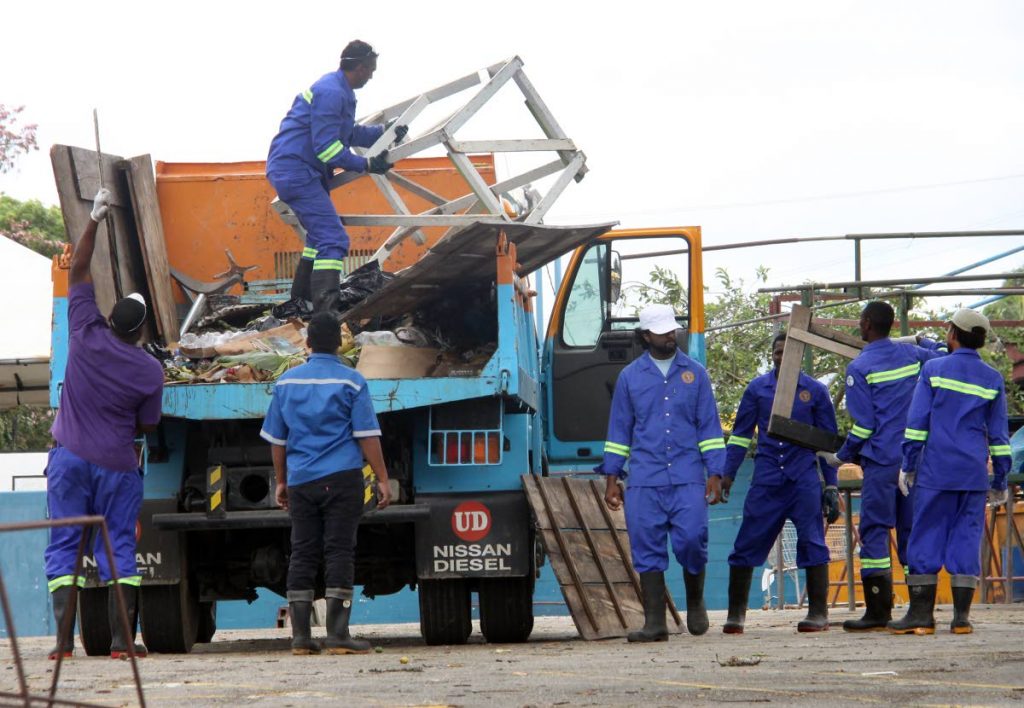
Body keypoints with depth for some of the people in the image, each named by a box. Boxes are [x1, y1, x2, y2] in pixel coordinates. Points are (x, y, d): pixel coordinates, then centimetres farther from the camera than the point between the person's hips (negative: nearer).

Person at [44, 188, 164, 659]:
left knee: (64, 546, 2)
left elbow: (78, 271, 2)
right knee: (119, 548, 4)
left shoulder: (87, 336, -7)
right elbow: (147, 425, 3)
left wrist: (94, 220, 6)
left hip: (70, 457, 0)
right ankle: (121, 639, -2)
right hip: (117, 464, 0)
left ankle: (64, 637, -8)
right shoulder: (150, 370, -7)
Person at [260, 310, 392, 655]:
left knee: (302, 554, 6)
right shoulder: (350, 382, -3)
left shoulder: (287, 382, 9)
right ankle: (337, 635, -8)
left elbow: (276, 439, 13)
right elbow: (367, 436, -6)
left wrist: (281, 481, 22)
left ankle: (300, 636, 4)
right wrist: (382, 479, -1)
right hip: (341, 479, -3)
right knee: (339, 552, -3)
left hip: (301, 481, 4)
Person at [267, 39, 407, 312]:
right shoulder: (330, 93, -18)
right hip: (296, 171, -11)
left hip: (291, 170, 11)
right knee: (333, 239, -18)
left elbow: (348, 134, 28)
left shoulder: (339, 91, 17)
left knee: (321, 233, 26)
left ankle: (300, 301, 36)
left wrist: (383, 132, 19)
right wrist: (366, 164, -17)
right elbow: (326, 147, -21)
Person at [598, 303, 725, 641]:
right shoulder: (630, 377, 10)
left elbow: (710, 426, 8)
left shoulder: (695, 374, 9)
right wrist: (612, 478, 7)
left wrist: (715, 474, 0)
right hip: (644, 480, 1)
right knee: (647, 550, -2)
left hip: (687, 478, -1)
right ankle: (654, 623, 1)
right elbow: (619, 429, 13)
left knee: (692, 540, -11)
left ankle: (695, 601, 16)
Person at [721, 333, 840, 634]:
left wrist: (831, 488, 5)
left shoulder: (815, 391, 5)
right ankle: (735, 614, 9)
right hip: (766, 481, 1)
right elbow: (740, 435, 13)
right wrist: (727, 475, 5)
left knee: (812, 544, -7)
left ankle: (818, 613, -2)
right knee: (747, 544, 0)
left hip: (804, 481, -1)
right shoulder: (757, 389, 8)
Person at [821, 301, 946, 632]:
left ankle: (877, 612, -8)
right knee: (912, 532, 8)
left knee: (874, 532, -3)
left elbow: (863, 425, -10)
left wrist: (842, 457, 4)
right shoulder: (911, 355, 8)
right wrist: (919, 341, 36)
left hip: (882, 460, -6)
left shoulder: (859, 368, -8)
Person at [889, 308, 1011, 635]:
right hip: (974, 474, 2)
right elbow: (999, 435, 9)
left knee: (926, 537, 1)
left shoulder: (933, 370, 0)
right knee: (966, 539, 4)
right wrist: (1000, 482, 13)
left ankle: (921, 614, -1)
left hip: (935, 472, -2)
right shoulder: (992, 380, 8)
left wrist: (908, 466, 2)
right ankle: (961, 617, -1)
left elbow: (917, 423, -3)